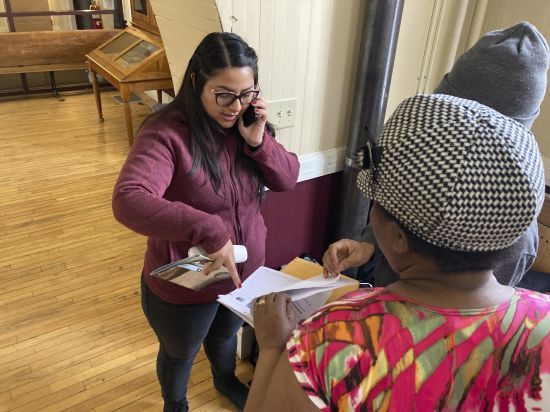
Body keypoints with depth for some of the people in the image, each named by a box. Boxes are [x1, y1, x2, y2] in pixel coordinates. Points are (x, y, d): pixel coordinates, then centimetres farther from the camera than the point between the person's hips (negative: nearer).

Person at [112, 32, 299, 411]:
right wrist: (209, 232, -49)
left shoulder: (247, 123, -7)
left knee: (226, 335, 34)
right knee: (180, 354, 25)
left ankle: (226, 380, 66)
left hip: (245, 271, 5)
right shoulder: (166, 132, -28)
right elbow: (128, 202, -41)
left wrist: (258, 141, -24)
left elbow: (288, 180, -6)